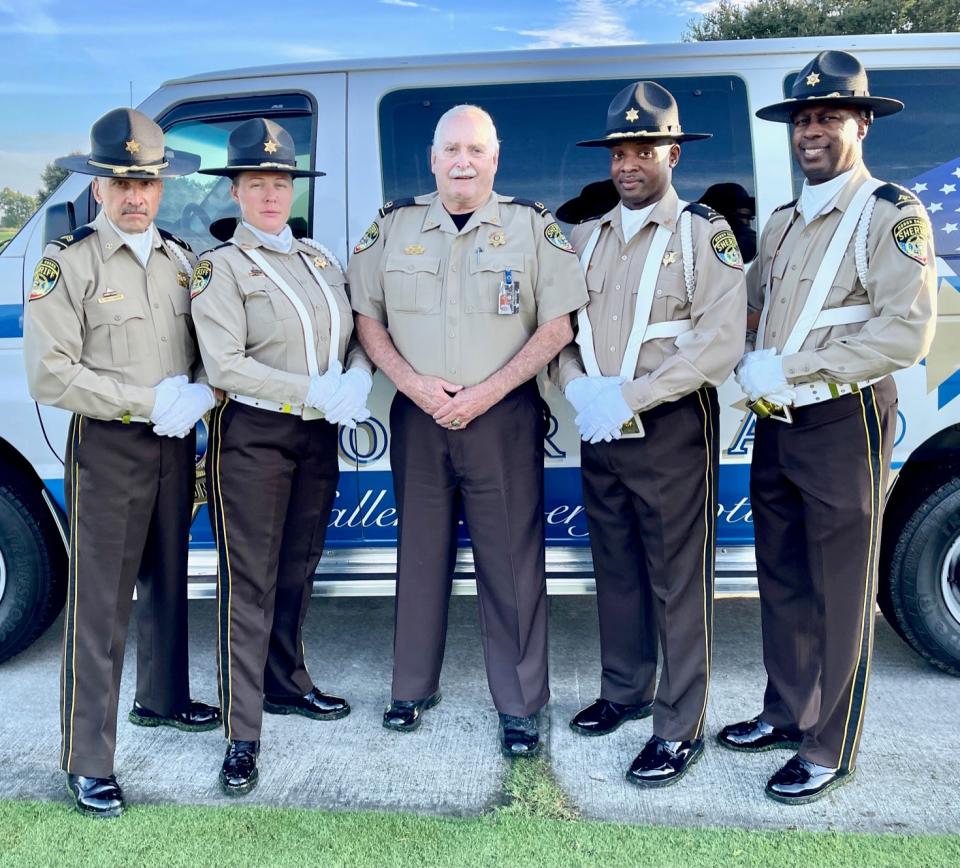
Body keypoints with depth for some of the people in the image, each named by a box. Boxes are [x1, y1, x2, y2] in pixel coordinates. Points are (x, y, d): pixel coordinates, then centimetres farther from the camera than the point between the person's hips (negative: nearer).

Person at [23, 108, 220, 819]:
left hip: (176, 442, 6)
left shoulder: (182, 260, 11)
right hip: (108, 447, -6)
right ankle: (89, 763, 8)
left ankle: (164, 700, 39)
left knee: (168, 581, 19)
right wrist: (151, 401, -18)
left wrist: (198, 396, -10)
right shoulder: (68, 264, -7)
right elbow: (51, 375, -14)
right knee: (100, 604, -2)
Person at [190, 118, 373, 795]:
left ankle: (287, 683, 36)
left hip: (320, 434, 6)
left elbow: (358, 333, 12)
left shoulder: (318, 256, 12)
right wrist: (317, 391, -21)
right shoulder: (221, 268, -6)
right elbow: (225, 366, -16)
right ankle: (243, 735, 6)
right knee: (250, 583, -2)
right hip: (252, 436, -6)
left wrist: (356, 384, -9)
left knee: (298, 570, 17)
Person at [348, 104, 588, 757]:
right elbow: (368, 317, 9)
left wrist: (488, 391, -12)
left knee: (512, 562, 1)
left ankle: (520, 705, 14)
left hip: (504, 417, -2)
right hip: (417, 415, 3)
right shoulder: (393, 226, 8)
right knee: (421, 554, 12)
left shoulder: (533, 226, 1)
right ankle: (413, 688, 27)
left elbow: (557, 325, -4)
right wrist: (413, 383, -7)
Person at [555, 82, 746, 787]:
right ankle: (625, 691, 32)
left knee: (678, 580, 0)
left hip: (672, 430, -5)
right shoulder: (587, 238, 13)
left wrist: (627, 397, -19)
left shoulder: (707, 235, -5)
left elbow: (719, 346, -15)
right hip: (600, 433, 6)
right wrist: (581, 390, -10)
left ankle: (680, 727, 12)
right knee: (616, 569, 15)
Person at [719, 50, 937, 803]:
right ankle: (787, 712, 31)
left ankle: (829, 750, 16)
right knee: (783, 582, 15)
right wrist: (752, 366, -2)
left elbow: (906, 332, -18)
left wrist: (788, 369, -19)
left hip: (844, 422, -7)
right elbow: (750, 306, 19)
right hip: (776, 425, 7)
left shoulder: (892, 215, -8)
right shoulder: (783, 221, 14)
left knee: (840, 592, 3)